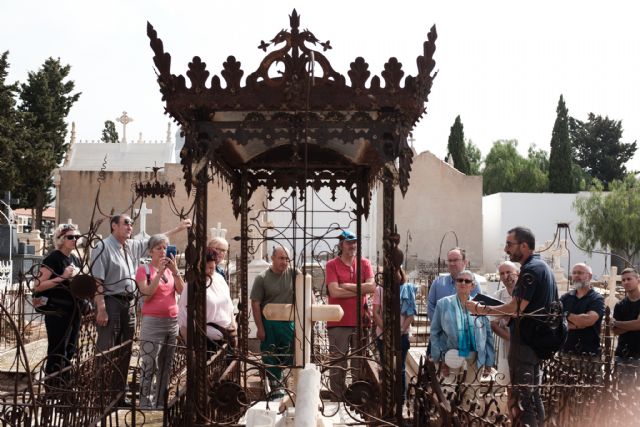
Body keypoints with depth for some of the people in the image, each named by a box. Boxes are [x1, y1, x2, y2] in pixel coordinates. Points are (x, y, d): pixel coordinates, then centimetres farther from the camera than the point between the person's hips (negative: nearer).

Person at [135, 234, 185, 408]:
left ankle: (160, 402, 14)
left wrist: (174, 271, -10)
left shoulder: (171, 269, 14)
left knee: (165, 368, 8)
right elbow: (147, 294, -12)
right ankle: (145, 403, -7)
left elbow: (182, 291, 0)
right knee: (149, 367, -10)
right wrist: (159, 272, -14)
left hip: (173, 322, 5)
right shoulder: (144, 269, 1)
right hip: (152, 322, -5)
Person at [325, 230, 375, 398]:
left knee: (360, 362, 10)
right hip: (338, 322, -3)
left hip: (360, 321, 3)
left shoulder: (364, 263, 8)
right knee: (338, 363, 1)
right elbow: (334, 291, -13)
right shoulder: (332, 265, -1)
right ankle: (337, 397, 10)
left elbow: (371, 286, -6)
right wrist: (359, 291, -7)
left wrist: (347, 286, -9)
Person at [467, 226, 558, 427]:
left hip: (525, 341, -10)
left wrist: (481, 309, -14)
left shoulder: (530, 270, -16)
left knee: (522, 396, -6)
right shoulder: (544, 266, 15)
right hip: (540, 340, 10)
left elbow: (517, 307, -21)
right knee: (534, 394, 17)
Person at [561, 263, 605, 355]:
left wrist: (567, 315, -8)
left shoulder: (597, 299, 0)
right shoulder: (565, 298, 11)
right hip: (566, 349, 3)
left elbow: (589, 319, -18)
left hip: (588, 351, -3)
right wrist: (578, 325, -15)